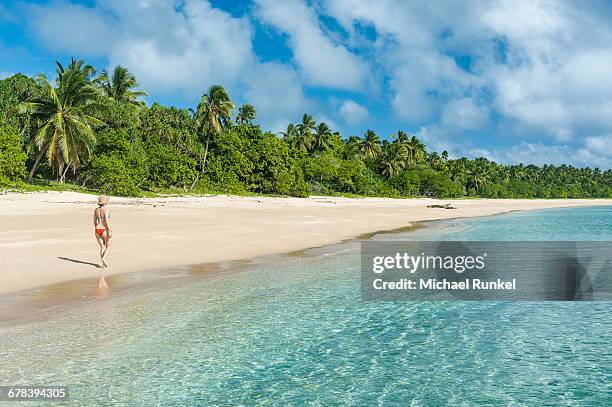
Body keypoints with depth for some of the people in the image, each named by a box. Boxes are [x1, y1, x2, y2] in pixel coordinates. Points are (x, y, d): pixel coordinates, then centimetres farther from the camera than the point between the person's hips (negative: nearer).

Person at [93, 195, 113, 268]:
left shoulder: (96, 210, 7)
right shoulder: (106, 209, -12)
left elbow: (94, 222, 14)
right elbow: (107, 221, -20)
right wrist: (110, 231, -20)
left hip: (97, 231, 5)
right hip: (105, 231, -5)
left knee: (102, 247, 13)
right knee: (108, 247, 9)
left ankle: (101, 262, 0)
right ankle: (103, 258, -13)